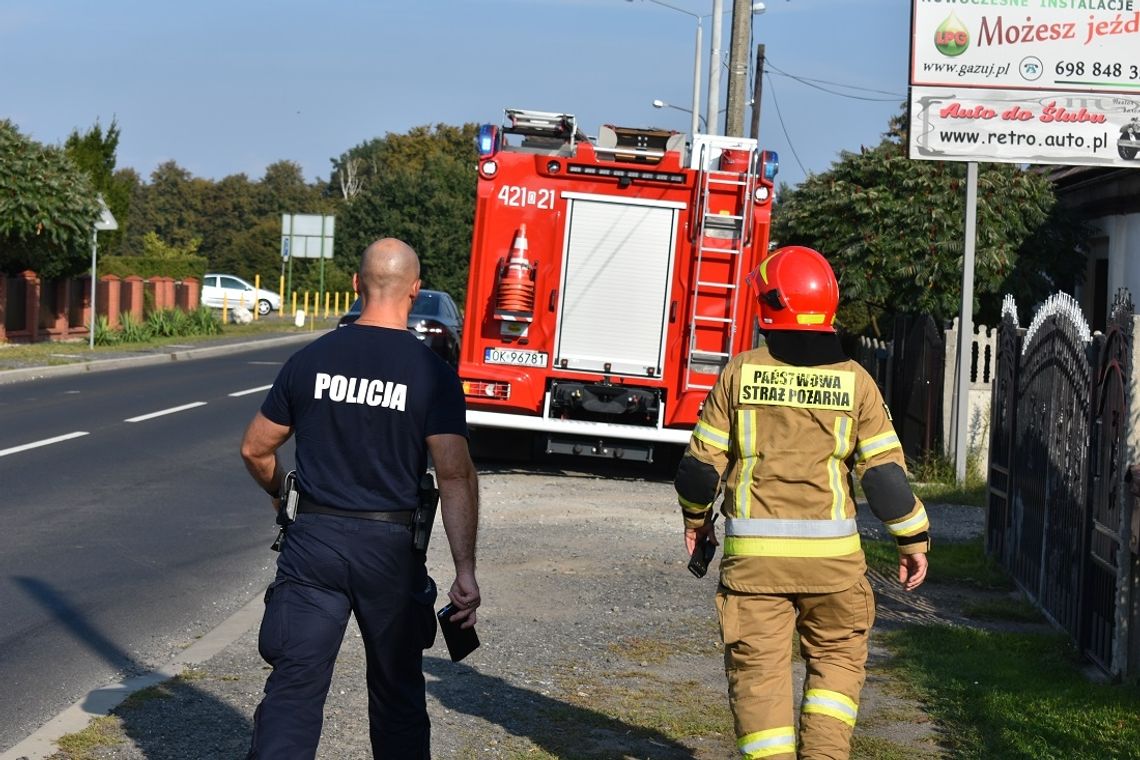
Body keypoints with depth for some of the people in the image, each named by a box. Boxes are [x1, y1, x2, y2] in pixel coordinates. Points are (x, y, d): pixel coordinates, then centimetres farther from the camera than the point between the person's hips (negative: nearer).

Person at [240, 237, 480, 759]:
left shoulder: (310, 360, 0)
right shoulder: (432, 374, -7)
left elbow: (255, 449, 8)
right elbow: (455, 474, -14)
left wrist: (280, 495, 28)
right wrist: (465, 571, -14)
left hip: (313, 540, 1)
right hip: (391, 546, -1)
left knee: (294, 686, -1)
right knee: (397, 689, 16)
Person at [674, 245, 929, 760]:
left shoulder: (741, 372, -2)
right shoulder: (854, 382, -1)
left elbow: (703, 461, 2)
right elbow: (885, 472, -2)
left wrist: (696, 518, 20)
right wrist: (914, 541, 9)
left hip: (753, 553, 0)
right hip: (832, 554, 1)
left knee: (758, 669, 6)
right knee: (837, 658, 17)